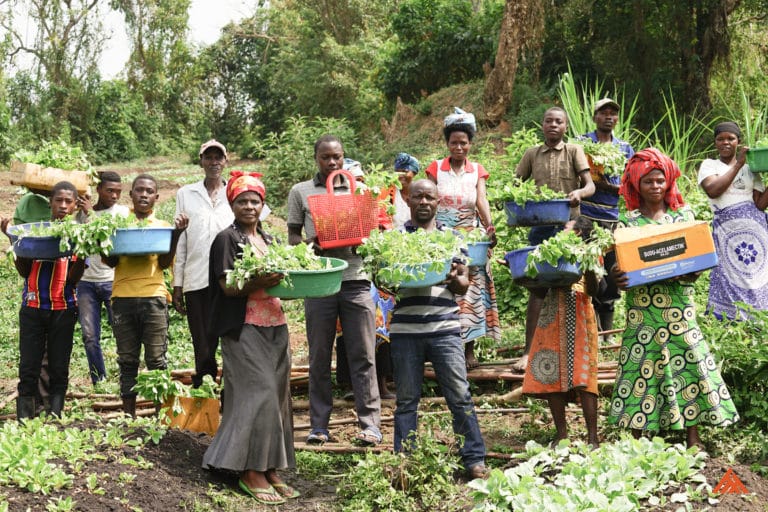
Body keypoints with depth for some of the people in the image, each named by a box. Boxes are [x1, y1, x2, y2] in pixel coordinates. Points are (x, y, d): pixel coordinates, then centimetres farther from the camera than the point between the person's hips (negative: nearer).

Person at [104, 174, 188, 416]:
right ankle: (128, 415, 10)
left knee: (156, 360, -3)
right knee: (127, 360, 5)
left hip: (153, 298, -1)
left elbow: (165, 263, 1)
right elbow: (110, 262, 6)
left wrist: (176, 233, -9)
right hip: (122, 297, 1)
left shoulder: (163, 226, 11)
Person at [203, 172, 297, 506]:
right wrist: (259, 283, -26)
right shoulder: (228, 239, -2)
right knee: (259, 394, -12)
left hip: (275, 326, 7)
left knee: (277, 396, 5)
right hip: (245, 328, -7)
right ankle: (251, 472, -6)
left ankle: (270, 469, 11)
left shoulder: (269, 240, 18)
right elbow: (227, 287, -11)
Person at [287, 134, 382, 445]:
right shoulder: (300, 192, 10)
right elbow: (292, 237, 11)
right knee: (319, 357, 4)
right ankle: (319, 425, 11)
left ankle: (370, 423, 0)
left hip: (355, 279, 0)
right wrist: (310, 243, -11)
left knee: (362, 355, -2)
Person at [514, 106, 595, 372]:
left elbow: (590, 185, -3)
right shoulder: (532, 154, 10)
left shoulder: (574, 151, 5)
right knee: (538, 286, -2)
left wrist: (579, 193, -26)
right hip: (541, 226, 1)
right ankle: (529, 350, -1)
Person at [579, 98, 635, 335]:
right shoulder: (581, 142, 6)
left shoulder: (625, 148, 13)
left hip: (614, 219, 3)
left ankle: (606, 331, 14)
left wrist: (608, 186, -12)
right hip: (586, 217, -3)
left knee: (612, 274, 5)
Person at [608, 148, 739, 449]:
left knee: (689, 365, -1)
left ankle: (693, 438, 6)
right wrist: (616, 277, -19)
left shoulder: (683, 216, 8)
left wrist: (691, 271, -16)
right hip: (642, 309, -1)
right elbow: (621, 263, 2)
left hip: (679, 306, 1)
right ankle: (638, 442, 5)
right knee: (641, 368, -1)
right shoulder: (627, 221, 5)